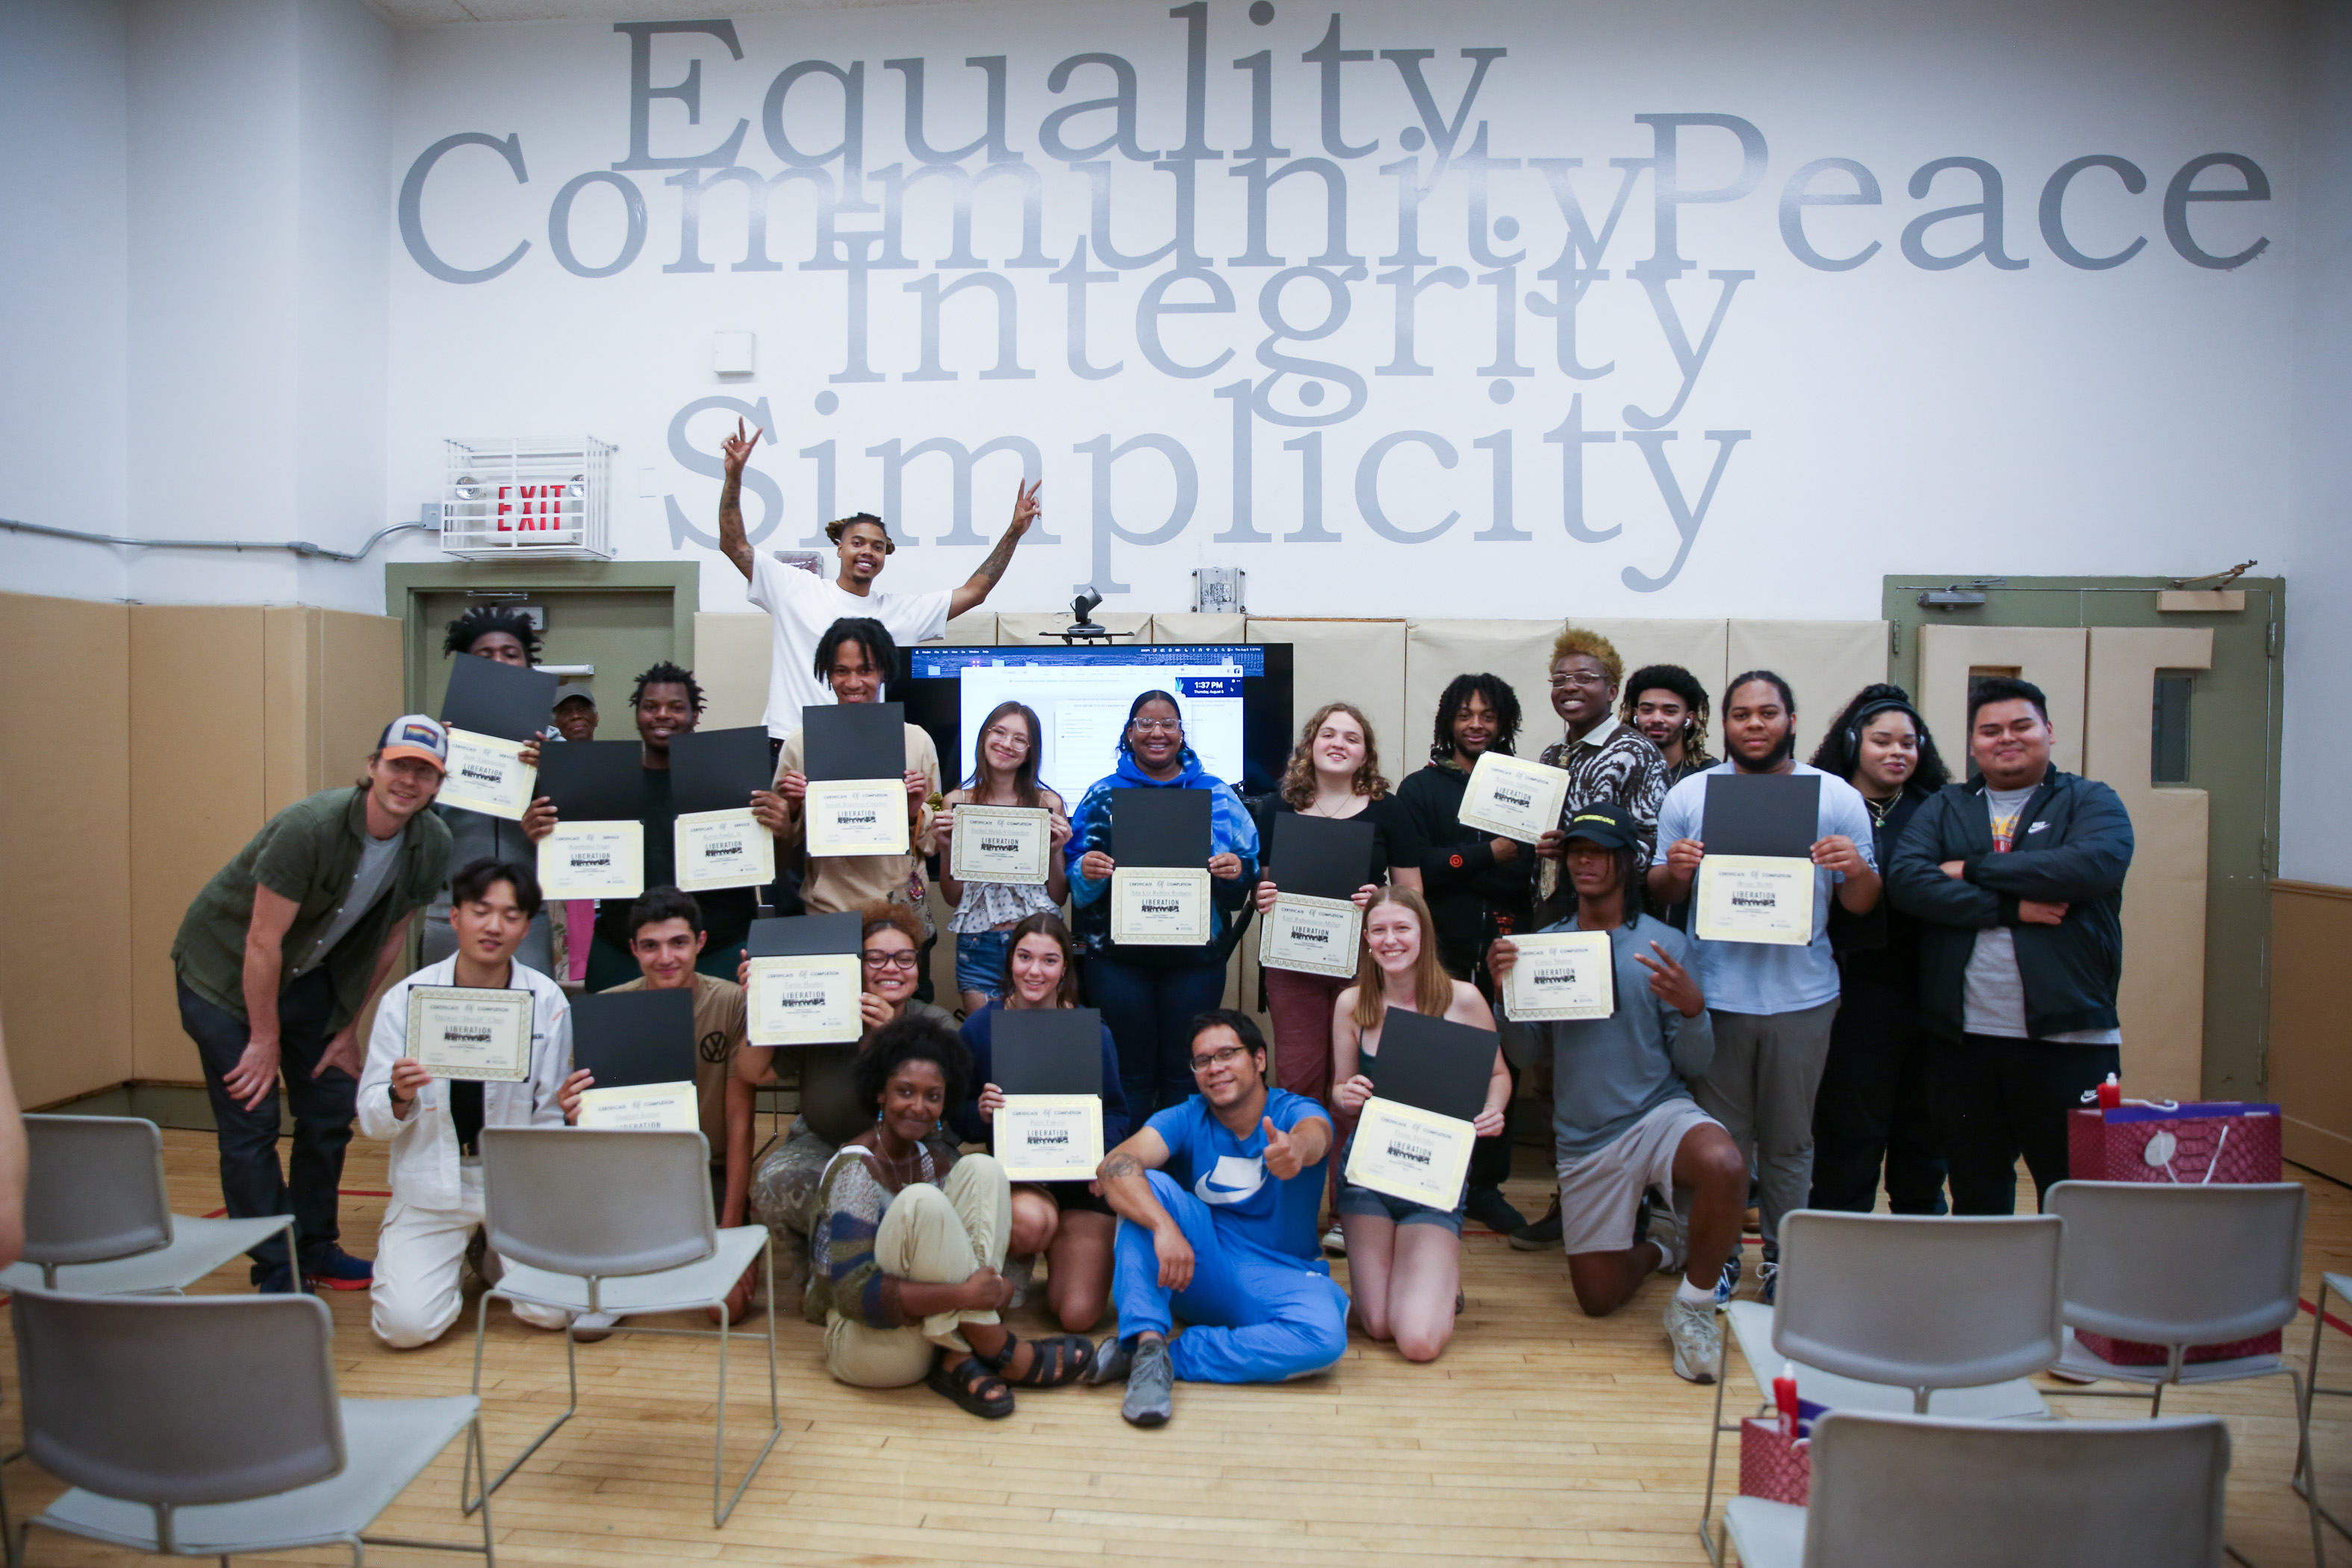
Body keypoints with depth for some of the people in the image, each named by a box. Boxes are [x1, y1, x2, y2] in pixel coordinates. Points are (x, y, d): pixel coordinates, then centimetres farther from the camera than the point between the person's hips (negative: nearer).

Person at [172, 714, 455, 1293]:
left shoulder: (433, 845, -13)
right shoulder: (311, 827, -31)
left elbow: (391, 936, -1)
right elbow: (263, 942, -25)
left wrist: (350, 1026, 2)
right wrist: (266, 1040, -17)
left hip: (307, 975, 6)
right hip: (226, 970, -6)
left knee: (331, 1110, 7)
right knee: (251, 1121, -6)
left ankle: (314, 1247, 24)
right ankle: (275, 1272, 6)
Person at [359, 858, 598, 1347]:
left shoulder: (548, 1001, -5)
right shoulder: (405, 998, -5)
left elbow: (548, 1120, -1)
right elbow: (371, 1119, -2)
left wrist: (568, 1111, -24)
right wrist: (399, 1099, -25)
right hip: (432, 1183, 0)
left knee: (554, 1310, -13)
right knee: (407, 1324, -15)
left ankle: (493, 1252, 21)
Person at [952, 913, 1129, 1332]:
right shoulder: (980, 1027, -5)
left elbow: (1115, 1112, 4)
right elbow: (957, 1120, 1)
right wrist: (980, 1112, -22)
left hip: (1082, 1181, 1)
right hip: (1012, 1173, 0)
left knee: (1079, 1315, -13)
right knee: (1030, 1219, -37)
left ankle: (1059, 1249, 24)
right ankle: (1016, 1264, 4)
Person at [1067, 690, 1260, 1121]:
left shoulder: (1219, 795, 7)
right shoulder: (1103, 795, 7)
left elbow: (1253, 869, 8)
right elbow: (1074, 881, 6)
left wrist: (1237, 870, -14)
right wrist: (1086, 872, -16)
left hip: (1196, 954, 1)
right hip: (1118, 953, 0)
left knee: (1183, 1072, 6)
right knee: (1130, 1072, 4)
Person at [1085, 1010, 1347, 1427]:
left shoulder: (1294, 1112, -6)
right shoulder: (1184, 1120, -3)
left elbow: (1314, 1136, -33)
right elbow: (1115, 1166, -22)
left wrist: (1296, 1148, -59)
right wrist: (1164, 1226, -41)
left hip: (1280, 1277, -1)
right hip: (1197, 1270, 1)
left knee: (1325, 1336, -34)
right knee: (1148, 1185, -22)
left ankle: (1158, 1356, -27)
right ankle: (1148, 1343, -32)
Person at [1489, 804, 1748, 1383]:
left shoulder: (1664, 943, -4)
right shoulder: (1546, 944, 4)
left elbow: (1695, 1065, -5)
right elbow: (1528, 1049, 2)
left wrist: (1692, 1008, -25)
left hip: (1659, 1111, -3)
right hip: (1583, 1138, 3)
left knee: (1725, 1165, -38)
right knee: (1598, 1299, 6)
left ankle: (1693, 1305, -10)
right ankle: (1661, 1245, 41)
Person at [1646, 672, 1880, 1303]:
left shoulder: (1836, 797, 3)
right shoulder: (1689, 795, 4)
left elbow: (1863, 905, 4)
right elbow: (1661, 893, 6)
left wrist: (1857, 868, -18)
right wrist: (1675, 870, -15)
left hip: (1801, 996, 0)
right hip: (1714, 993, 0)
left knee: (1789, 1140, 10)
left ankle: (1783, 1258, 24)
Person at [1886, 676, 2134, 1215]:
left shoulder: (2090, 802, 7)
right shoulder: (1943, 810, 12)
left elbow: (2095, 864, -15)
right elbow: (1908, 881, -6)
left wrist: (1974, 868, -10)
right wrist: (2010, 907, -14)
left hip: (2068, 1038, -2)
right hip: (1961, 1038, 2)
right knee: (1976, 1197, 16)